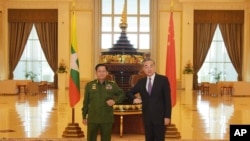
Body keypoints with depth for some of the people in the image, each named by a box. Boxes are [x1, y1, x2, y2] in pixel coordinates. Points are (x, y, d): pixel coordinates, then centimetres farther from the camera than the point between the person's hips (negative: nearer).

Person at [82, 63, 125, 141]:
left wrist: (115, 100, -10)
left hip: (107, 119, 0)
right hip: (92, 119, 0)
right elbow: (86, 102, 6)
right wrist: (84, 116, 6)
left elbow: (122, 94, 10)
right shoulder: (89, 85, 3)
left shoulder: (112, 85, 2)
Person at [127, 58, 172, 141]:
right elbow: (129, 92, 18)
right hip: (147, 117, 4)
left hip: (160, 117, -4)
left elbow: (167, 99, -7)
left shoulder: (163, 79, -4)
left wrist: (167, 116, -12)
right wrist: (134, 98, -5)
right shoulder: (141, 82, 7)